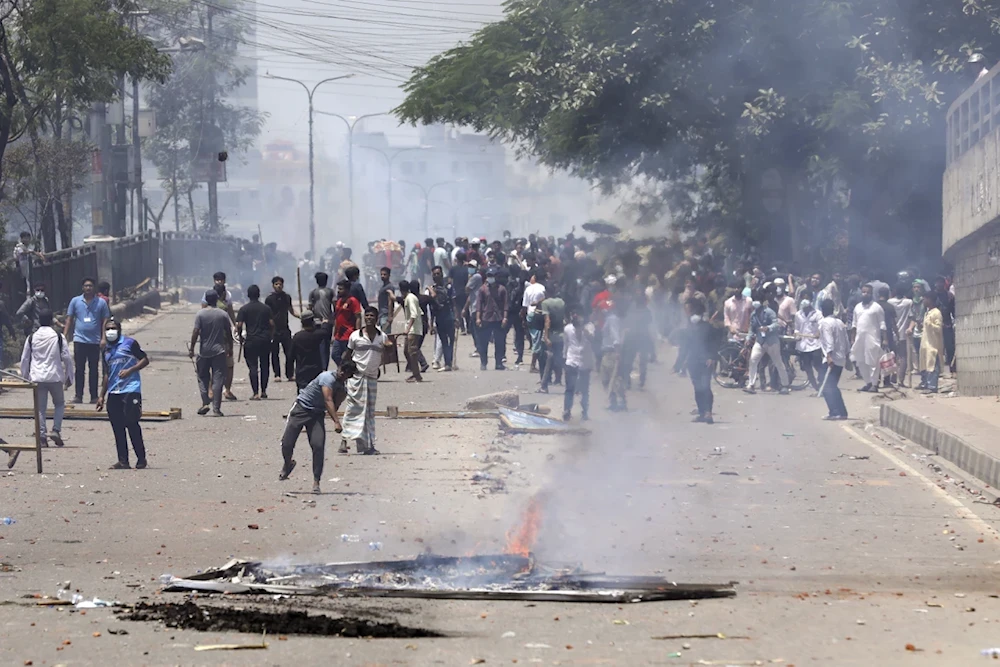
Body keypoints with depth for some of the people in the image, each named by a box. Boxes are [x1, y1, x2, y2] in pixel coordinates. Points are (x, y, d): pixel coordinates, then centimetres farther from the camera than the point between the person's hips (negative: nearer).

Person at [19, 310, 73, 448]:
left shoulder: (32, 337, 3)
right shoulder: (58, 337, -3)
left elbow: (24, 359, 8)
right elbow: (67, 358, -2)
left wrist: (25, 377, 20)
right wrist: (69, 377, 8)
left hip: (37, 378, 1)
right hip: (55, 377, -1)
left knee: (40, 408, 6)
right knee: (59, 404, 16)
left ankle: (42, 436, -1)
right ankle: (56, 430, -1)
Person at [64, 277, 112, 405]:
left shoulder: (101, 302, 4)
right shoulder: (75, 301, 5)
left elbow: (105, 321, 5)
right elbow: (69, 319, 8)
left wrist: (103, 338, -4)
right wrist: (66, 336, 1)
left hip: (95, 341, 0)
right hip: (79, 340, 0)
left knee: (94, 369, 5)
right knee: (79, 369, 0)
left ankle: (94, 396, 9)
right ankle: (79, 396, 3)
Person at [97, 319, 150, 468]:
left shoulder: (129, 343, 0)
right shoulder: (106, 350, 19)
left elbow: (145, 360, -2)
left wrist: (130, 370, -15)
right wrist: (102, 396, 20)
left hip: (130, 390, -6)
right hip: (113, 393, 6)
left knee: (131, 424, -9)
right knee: (117, 427, 3)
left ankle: (141, 458, -1)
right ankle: (123, 461, 6)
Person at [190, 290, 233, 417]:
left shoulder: (200, 314, -5)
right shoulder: (223, 315, -1)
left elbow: (196, 332, -8)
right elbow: (228, 334, 3)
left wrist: (191, 349, 1)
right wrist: (230, 349, 14)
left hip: (204, 351, -1)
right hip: (219, 351, 1)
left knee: (203, 377, 13)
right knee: (218, 379, 1)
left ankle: (205, 402, -1)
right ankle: (216, 408, -2)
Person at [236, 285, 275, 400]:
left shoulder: (244, 309, -3)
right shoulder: (266, 308, 4)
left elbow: (239, 325, -9)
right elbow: (272, 323, 0)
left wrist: (240, 336, 8)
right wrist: (271, 336, 14)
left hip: (251, 340, -3)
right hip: (265, 340, 3)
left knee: (253, 367, -1)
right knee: (264, 366, 16)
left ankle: (256, 393, -10)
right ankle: (263, 391, 21)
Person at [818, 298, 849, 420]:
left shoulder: (825, 322, -8)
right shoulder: (840, 323, 15)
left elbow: (828, 340, -20)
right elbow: (846, 342, 17)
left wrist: (829, 355, -27)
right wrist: (845, 354, 26)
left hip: (831, 359, -8)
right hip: (841, 359, 8)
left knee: (826, 386, -8)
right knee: (832, 386, 16)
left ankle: (835, 412, -17)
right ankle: (840, 412, 14)